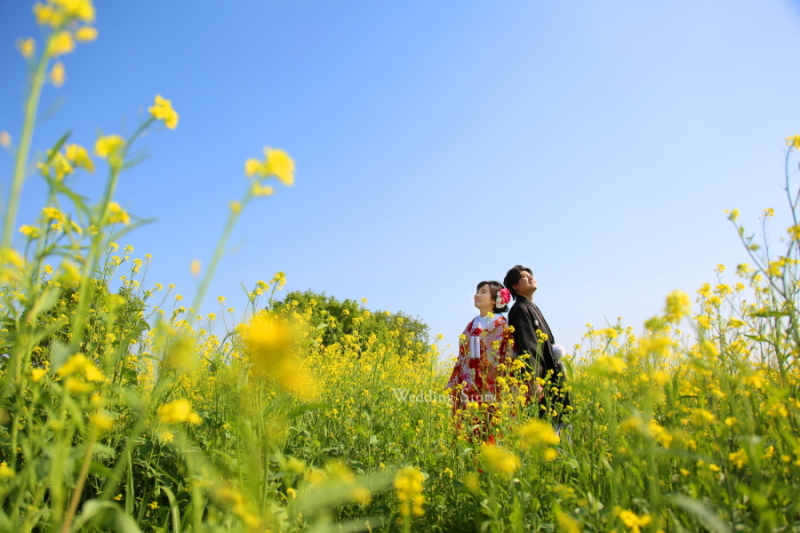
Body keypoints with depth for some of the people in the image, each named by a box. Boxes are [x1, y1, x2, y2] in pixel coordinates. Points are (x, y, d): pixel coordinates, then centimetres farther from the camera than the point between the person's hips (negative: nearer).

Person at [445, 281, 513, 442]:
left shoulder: (501, 325, -1)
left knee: (491, 432, -6)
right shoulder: (471, 325, 17)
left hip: (490, 389, -6)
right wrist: (453, 384, 13)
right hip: (468, 389, 6)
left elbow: (507, 358, -7)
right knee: (468, 430, 4)